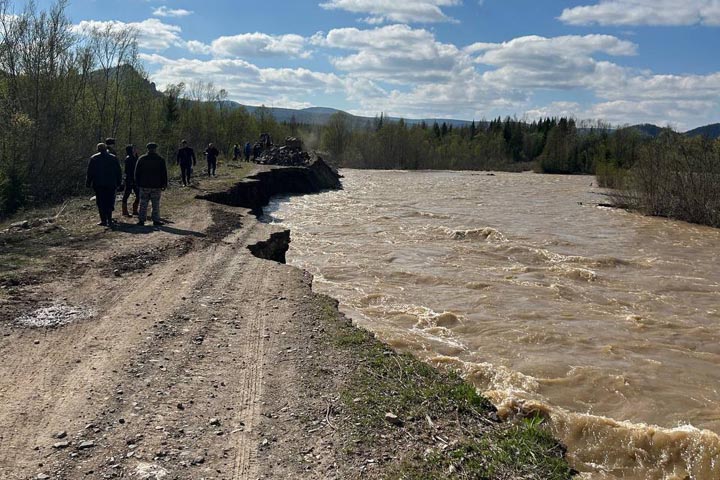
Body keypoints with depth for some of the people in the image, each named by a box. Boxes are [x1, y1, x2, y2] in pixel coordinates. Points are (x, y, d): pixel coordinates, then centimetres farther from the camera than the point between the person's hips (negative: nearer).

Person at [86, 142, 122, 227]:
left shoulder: (93, 158, 0)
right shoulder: (113, 158, 6)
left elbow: (90, 172, 1)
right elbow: (119, 172, 8)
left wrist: (88, 183, 7)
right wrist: (118, 182, 14)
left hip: (98, 184, -2)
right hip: (111, 184, 2)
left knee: (101, 202, 3)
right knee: (109, 202, 7)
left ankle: (103, 220, 0)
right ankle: (109, 220, 4)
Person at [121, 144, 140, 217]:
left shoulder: (135, 158, 13)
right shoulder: (128, 158, -12)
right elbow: (127, 171, -16)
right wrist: (130, 180, -21)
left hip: (135, 179, 9)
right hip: (130, 180, -9)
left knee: (138, 195, 9)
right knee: (126, 195, 0)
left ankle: (135, 211, 19)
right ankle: (125, 212, 5)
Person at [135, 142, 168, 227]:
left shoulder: (141, 159, 3)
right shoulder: (161, 160, 0)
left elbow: (137, 172, 6)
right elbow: (164, 173, 2)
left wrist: (137, 183, 12)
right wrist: (164, 184, 7)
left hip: (144, 185, 1)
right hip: (156, 186, -1)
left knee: (143, 204, 5)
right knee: (156, 204, 4)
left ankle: (141, 220, 6)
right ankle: (156, 220, 5)